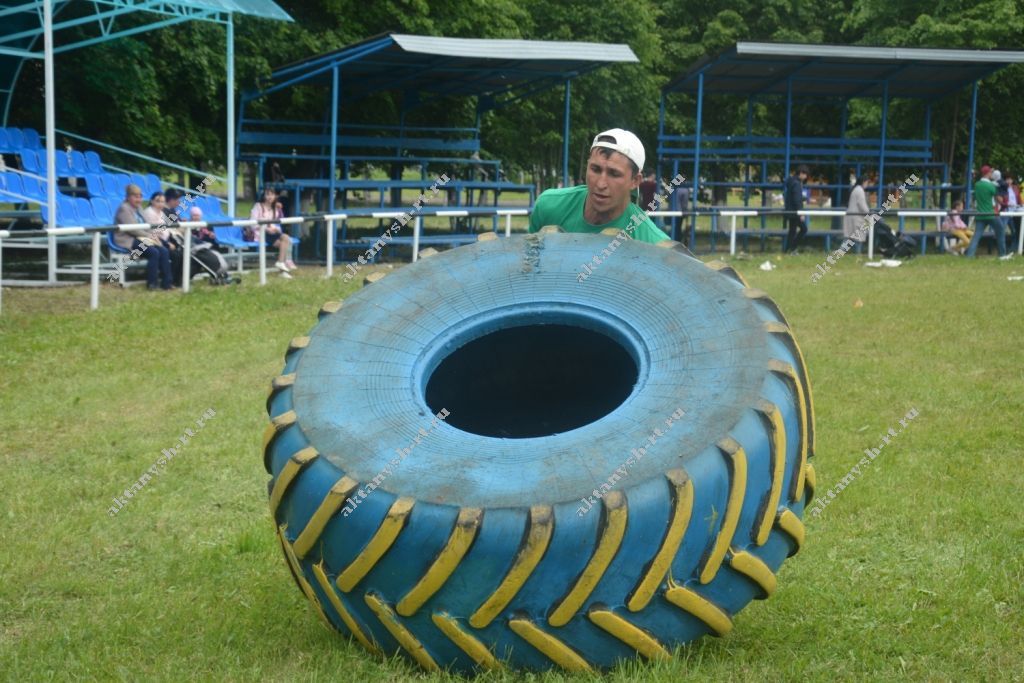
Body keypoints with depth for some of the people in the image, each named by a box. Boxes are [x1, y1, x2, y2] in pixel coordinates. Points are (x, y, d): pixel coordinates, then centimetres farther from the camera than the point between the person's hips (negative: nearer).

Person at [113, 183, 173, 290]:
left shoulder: (138, 207, 19)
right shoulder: (124, 208, -8)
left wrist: (153, 236, -2)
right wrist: (149, 236, -17)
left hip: (142, 238, 8)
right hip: (128, 240, -8)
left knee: (164, 251, -14)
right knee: (154, 252, -28)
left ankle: (166, 282, -15)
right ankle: (151, 284, -19)